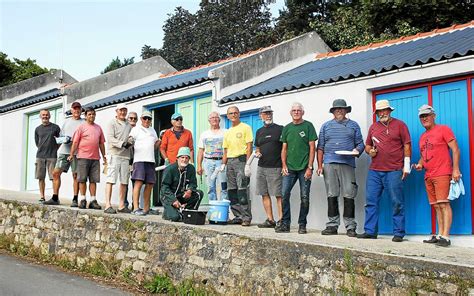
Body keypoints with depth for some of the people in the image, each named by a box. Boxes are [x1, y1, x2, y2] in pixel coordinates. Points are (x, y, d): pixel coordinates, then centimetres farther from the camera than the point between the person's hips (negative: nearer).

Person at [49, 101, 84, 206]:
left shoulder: (84, 123, 5)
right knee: (56, 173, 0)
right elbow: (60, 136, 20)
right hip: (64, 151, 4)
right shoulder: (66, 121, 19)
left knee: (76, 175, -2)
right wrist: (64, 139, -2)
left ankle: (75, 200, 4)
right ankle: (55, 198, 8)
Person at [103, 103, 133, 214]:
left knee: (124, 181, 6)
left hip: (126, 156, 6)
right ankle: (108, 205, -10)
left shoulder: (129, 125, 18)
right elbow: (110, 138, -8)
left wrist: (130, 143, 0)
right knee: (111, 179, -8)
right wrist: (122, 144, -18)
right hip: (114, 154, -5)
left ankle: (122, 205, 13)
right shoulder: (112, 123, 3)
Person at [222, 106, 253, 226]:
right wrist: (223, 164, 9)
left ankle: (246, 217, -7)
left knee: (242, 189, -12)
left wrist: (248, 164, -14)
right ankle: (238, 216, 13)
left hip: (241, 160, -7)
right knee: (231, 190, 5)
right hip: (230, 162, 7)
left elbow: (249, 146, -6)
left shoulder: (245, 128, 0)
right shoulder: (228, 132, 19)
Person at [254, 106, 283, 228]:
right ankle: (270, 220, 15)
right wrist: (257, 153, 3)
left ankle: (281, 220, -3)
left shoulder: (280, 129, 0)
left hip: (275, 167, -6)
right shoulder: (259, 131, 17)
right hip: (261, 167, 6)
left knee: (279, 195, -7)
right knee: (265, 194, 7)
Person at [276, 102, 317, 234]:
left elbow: (312, 148, -3)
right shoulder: (287, 128, 12)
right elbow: (284, 148, 15)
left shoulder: (308, 126, 1)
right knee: (284, 195, -3)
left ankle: (302, 225, 12)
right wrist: (284, 165, 3)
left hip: (304, 168, -3)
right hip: (289, 168, 3)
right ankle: (285, 224, 7)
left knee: (304, 197, 0)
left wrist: (310, 167, -9)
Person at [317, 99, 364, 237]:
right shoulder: (326, 126, 17)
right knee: (331, 196, 2)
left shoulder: (353, 125, 15)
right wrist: (319, 166, 5)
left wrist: (357, 150, -11)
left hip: (347, 164, -1)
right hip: (329, 164, 1)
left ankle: (350, 227, 0)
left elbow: (360, 143, 12)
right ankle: (332, 225, 8)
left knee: (349, 196, -5)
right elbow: (320, 147, 13)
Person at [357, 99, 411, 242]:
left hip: (394, 171, -4)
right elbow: (367, 145, 25)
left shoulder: (399, 125, 5)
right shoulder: (373, 127, 17)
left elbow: (407, 145, 1)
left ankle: (398, 233, 5)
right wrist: (369, 151, 1)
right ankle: (370, 231, 9)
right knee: (371, 201, 3)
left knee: (397, 203, -1)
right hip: (374, 171, 5)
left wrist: (406, 165, -5)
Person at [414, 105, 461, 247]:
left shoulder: (443, 129, 0)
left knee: (443, 204, -13)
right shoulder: (423, 136, 20)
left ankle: (445, 237, -15)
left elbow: (455, 150, -5)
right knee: (436, 206, 7)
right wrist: (420, 164, 7)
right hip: (428, 176, 7)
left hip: (442, 174, -7)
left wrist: (456, 169, -15)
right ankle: (439, 235, 9)